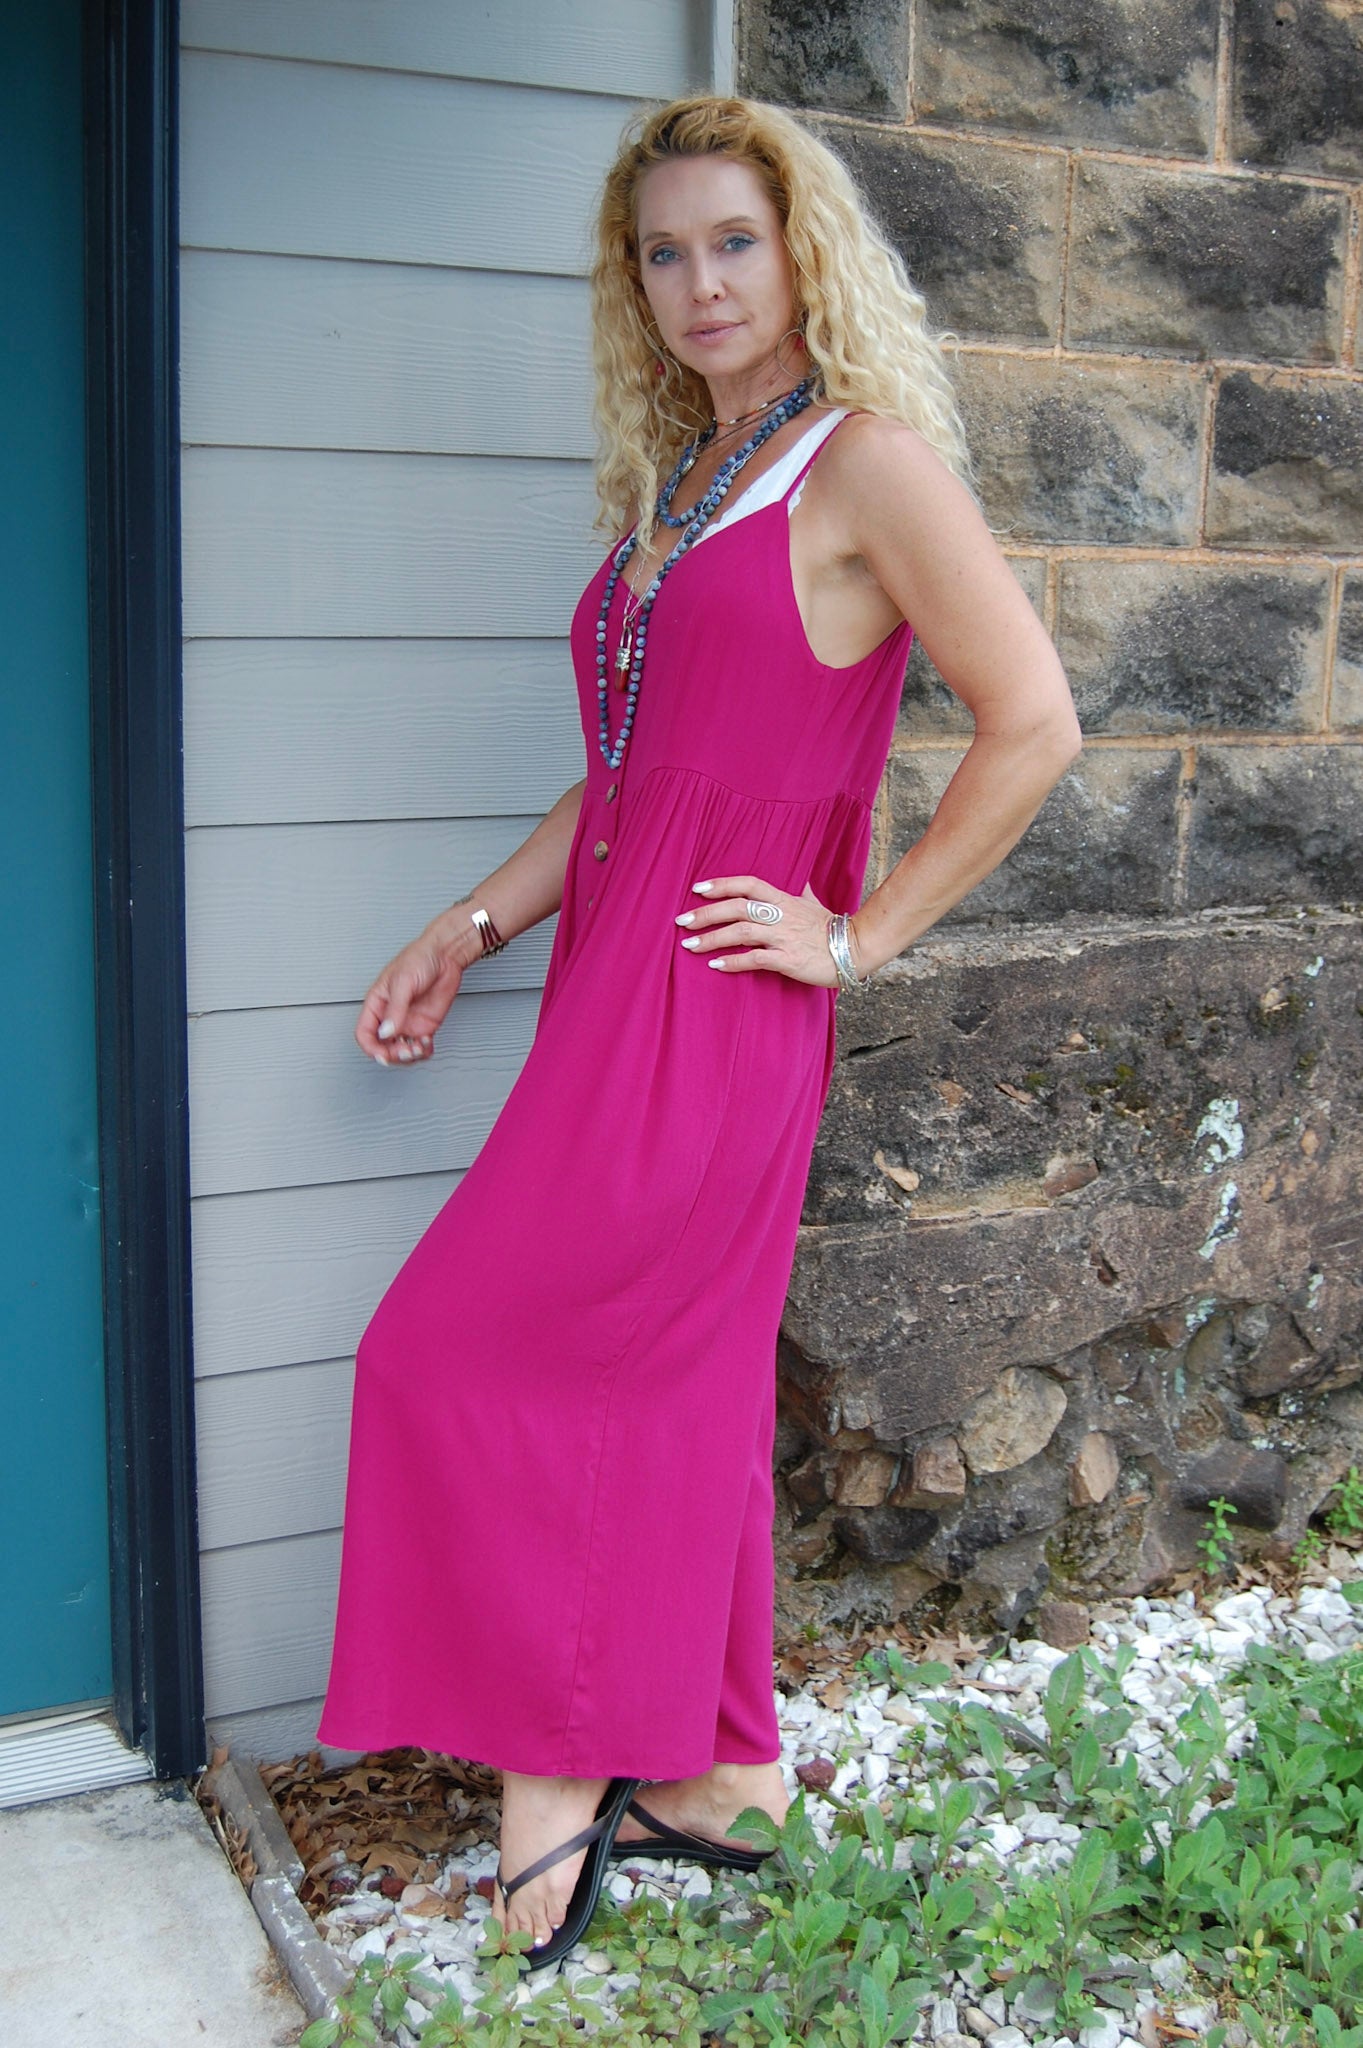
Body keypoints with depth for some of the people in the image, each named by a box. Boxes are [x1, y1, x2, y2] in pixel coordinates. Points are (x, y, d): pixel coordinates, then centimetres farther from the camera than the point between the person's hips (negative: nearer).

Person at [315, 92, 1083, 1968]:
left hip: (713, 1005, -8)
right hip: (623, 982, 8)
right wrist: (472, 929, 15)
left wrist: (862, 937, -11)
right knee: (680, 1377, 13)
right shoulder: (677, 482, 17)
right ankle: (722, 1773, 27)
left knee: (468, 1357, -4)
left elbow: (1034, 725, -14)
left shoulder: (866, 460, -8)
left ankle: (562, 1764, 12)